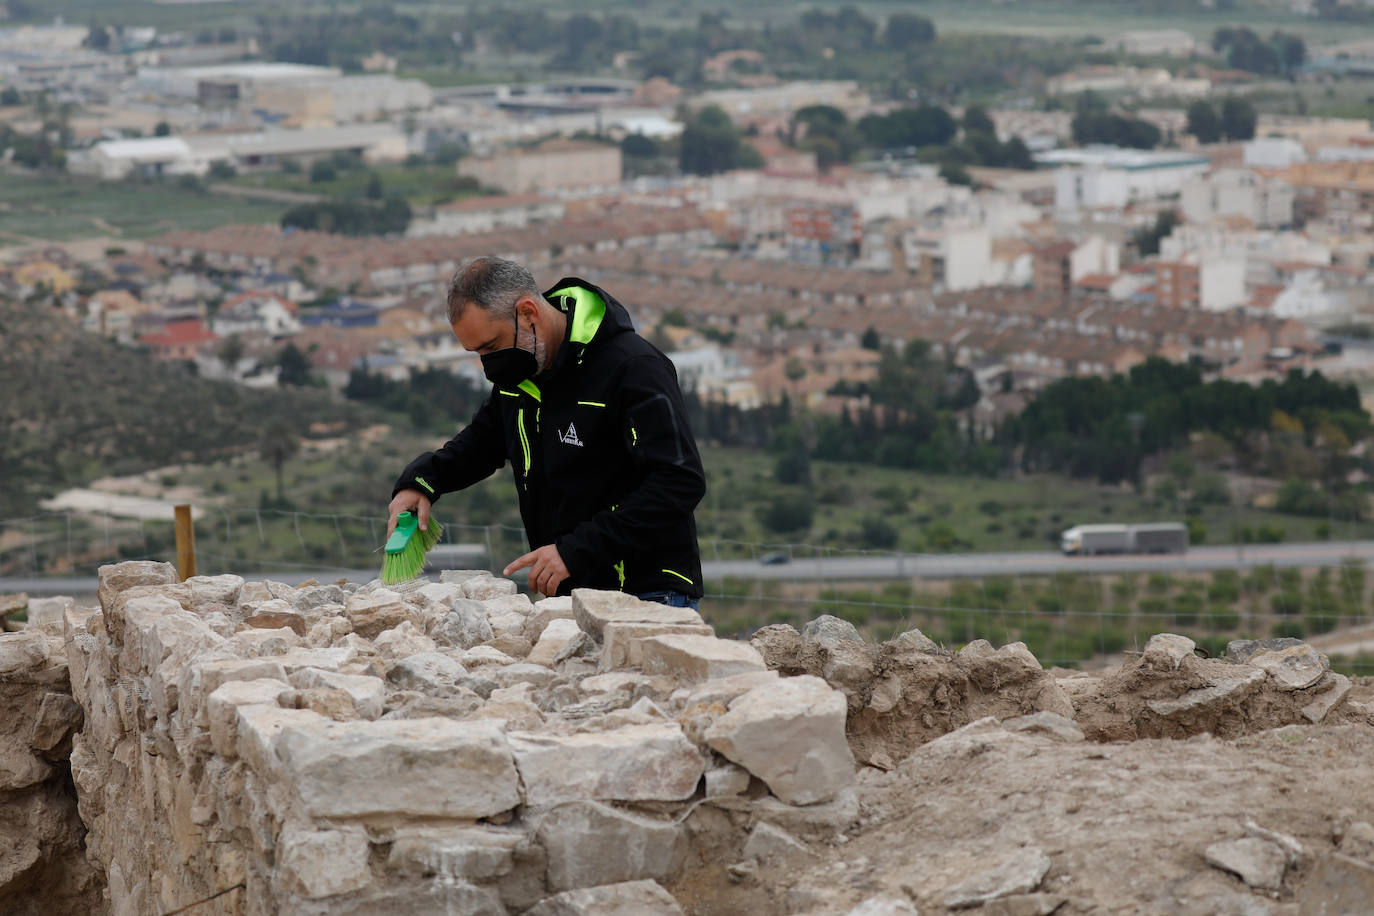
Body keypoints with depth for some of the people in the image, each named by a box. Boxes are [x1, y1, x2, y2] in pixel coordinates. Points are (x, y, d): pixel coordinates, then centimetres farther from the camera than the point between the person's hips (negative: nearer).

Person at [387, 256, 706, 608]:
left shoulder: (633, 366, -18)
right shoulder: (519, 370, 8)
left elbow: (681, 484, -24)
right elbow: (483, 438, 28)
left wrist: (576, 552, -26)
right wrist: (421, 480, 6)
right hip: (569, 593, 7)